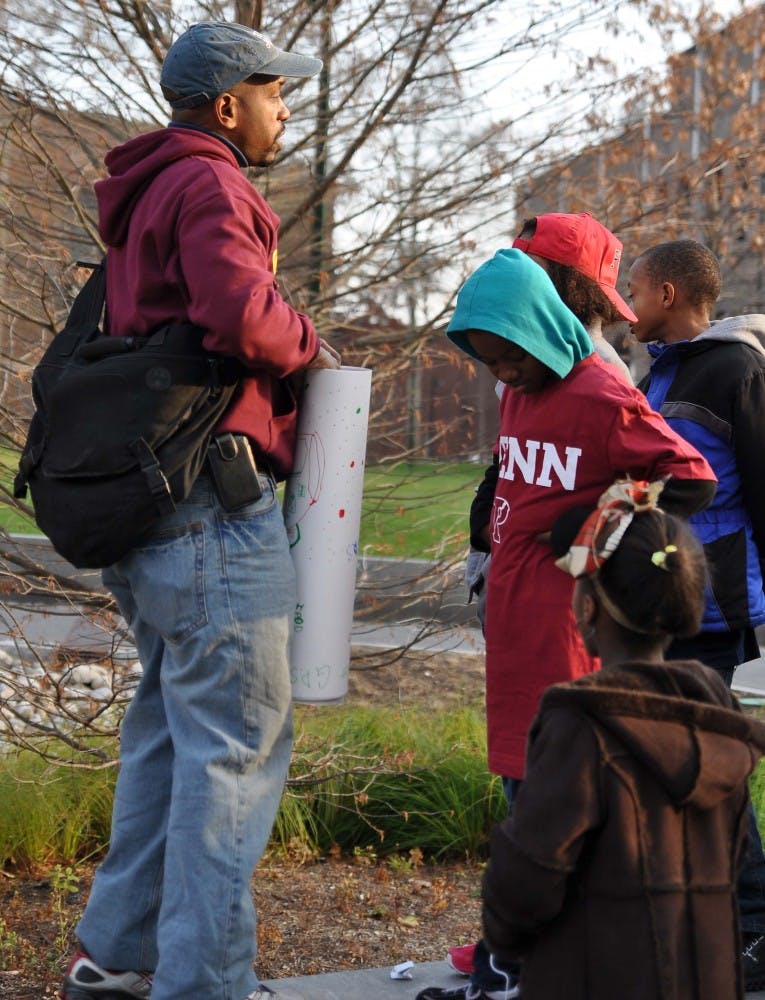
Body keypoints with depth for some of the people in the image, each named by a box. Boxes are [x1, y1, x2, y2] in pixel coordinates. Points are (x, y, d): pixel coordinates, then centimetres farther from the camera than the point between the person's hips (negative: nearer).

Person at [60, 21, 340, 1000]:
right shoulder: (208, 186, -10)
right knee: (236, 739, -6)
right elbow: (239, 312, -27)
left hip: (142, 504, 10)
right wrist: (308, 343, -8)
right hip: (211, 508, -10)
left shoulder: (142, 195, 22)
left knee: (169, 723, 18)